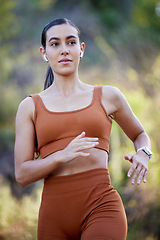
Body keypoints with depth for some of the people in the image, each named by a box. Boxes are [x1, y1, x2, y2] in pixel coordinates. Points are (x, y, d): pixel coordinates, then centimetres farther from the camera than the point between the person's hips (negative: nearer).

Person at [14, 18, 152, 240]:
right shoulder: (30, 107, 10)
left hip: (101, 206, -2)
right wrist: (63, 156, -14)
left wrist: (142, 155, 5)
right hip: (54, 213, 2)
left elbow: (139, 135, 28)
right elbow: (22, 175, 3)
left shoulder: (107, 97, 11)